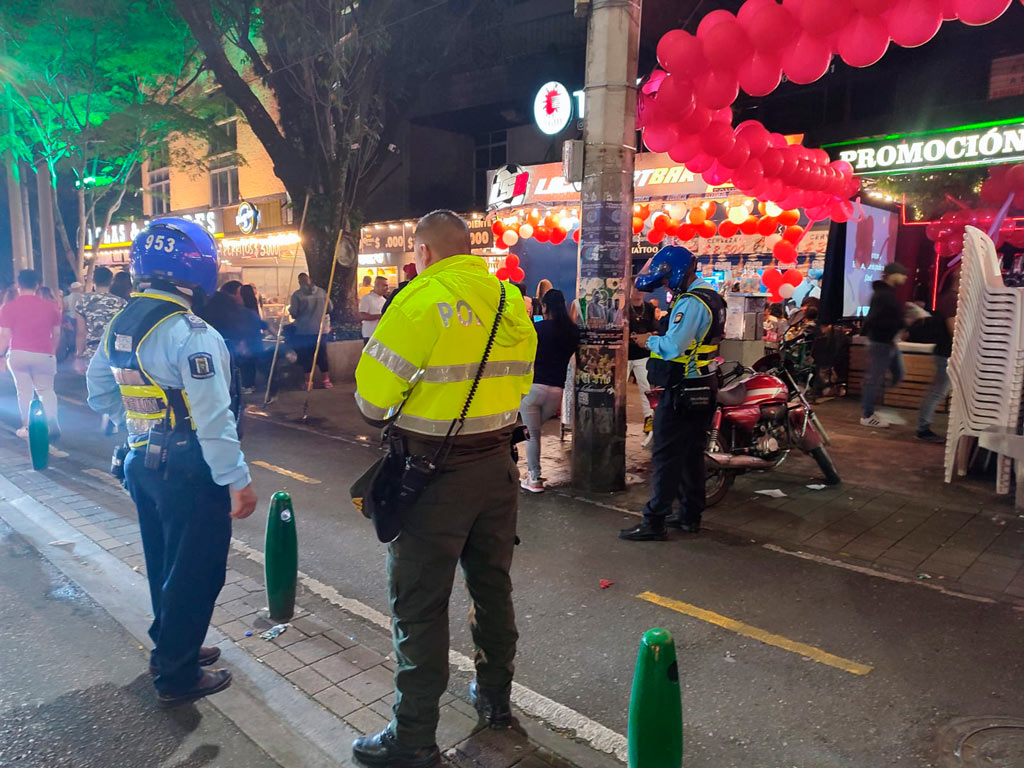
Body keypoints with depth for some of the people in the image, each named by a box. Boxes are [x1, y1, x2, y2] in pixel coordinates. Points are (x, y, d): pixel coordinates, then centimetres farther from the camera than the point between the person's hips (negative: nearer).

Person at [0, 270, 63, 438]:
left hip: (18, 354, -1)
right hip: (44, 355, 1)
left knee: (24, 390, 7)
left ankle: (27, 426, 8)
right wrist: (53, 353, 18)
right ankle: (52, 422, -4)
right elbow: (56, 333, 6)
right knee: (46, 389, 13)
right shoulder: (50, 306, 2)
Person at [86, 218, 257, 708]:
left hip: (142, 462, 9)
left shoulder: (119, 326, 6)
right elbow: (213, 418, -25)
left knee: (164, 563, 23)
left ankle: (170, 647, 40)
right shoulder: (190, 334, -22)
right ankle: (177, 677, 18)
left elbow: (99, 391, 17)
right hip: (188, 469, -9)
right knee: (195, 572, 6)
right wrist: (237, 480, -21)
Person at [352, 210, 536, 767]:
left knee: (419, 605, 6)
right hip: (497, 464, 7)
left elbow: (372, 395, -16)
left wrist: (384, 417, 5)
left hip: (436, 473, -7)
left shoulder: (422, 299, -15)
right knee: (492, 585, 21)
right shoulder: (511, 300, 5)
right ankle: (495, 697, 39)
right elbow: (518, 381, 8)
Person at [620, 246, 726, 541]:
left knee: (666, 456, -5)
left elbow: (672, 347, -27)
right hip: (705, 389, 10)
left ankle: (654, 522, 0)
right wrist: (660, 339, 5)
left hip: (682, 392, -10)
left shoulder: (691, 303, -18)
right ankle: (690, 515, 25)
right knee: (692, 454, 15)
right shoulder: (712, 297, 13)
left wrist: (650, 341, -9)